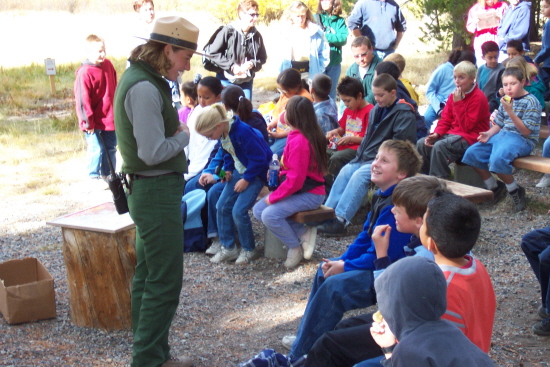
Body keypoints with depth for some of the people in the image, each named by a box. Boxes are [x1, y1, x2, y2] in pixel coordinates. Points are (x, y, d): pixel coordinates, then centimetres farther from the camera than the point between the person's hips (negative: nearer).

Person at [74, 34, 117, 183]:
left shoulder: (108, 65, 5)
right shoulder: (85, 72, -17)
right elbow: (82, 99, -16)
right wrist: (88, 122, -15)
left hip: (110, 119, 7)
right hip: (95, 123, -7)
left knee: (111, 148, 15)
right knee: (97, 149, -4)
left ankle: (108, 175, 29)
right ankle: (94, 177, 10)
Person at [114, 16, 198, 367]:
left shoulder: (143, 79, 11)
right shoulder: (144, 88, -21)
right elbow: (154, 152, -24)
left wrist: (177, 132, 1)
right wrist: (184, 137, -7)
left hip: (150, 191, 11)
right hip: (157, 193, -11)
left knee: (148, 278, 16)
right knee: (165, 283, -3)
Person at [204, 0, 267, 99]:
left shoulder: (256, 36, -1)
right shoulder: (228, 31, -13)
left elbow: (262, 58, 9)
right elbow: (213, 53, -10)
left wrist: (252, 64, -12)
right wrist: (231, 66, -16)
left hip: (246, 82, 4)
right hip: (227, 80, -4)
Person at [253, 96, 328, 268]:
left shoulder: (298, 141, -23)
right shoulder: (311, 135, 8)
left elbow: (295, 180, -25)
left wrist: (273, 197, -16)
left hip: (309, 194, -10)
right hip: (302, 188, 10)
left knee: (269, 215, -25)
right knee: (258, 210, 3)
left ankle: (295, 247, -2)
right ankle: (303, 233, 3)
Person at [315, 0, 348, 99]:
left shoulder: (340, 21, 6)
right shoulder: (315, 18, 2)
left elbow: (343, 39, -7)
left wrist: (325, 36, -12)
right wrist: (333, 37, -15)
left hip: (335, 64, 2)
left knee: (331, 93, 12)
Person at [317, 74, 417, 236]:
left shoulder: (404, 113, -10)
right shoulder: (376, 110, 16)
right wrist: (360, 154, 8)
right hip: (366, 158, 9)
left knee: (359, 175, -27)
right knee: (345, 171, -9)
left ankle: (341, 220, -29)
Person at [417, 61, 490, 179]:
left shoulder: (478, 97, -13)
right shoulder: (454, 95, 11)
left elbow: (467, 126, -17)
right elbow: (445, 119, 10)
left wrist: (458, 103, -19)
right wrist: (436, 134, -9)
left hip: (470, 137, -8)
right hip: (452, 133, 8)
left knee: (439, 146, -33)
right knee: (421, 144, -9)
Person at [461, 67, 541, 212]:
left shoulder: (531, 102, -9)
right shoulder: (506, 101, 12)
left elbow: (526, 131, -16)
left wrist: (510, 111, -24)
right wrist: (488, 134, -3)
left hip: (522, 140, -8)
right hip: (502, 135, 8)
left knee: (497, 159, -35)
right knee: (471, 153, -7)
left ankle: (516, 191, -8)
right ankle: (495, 187, 8)